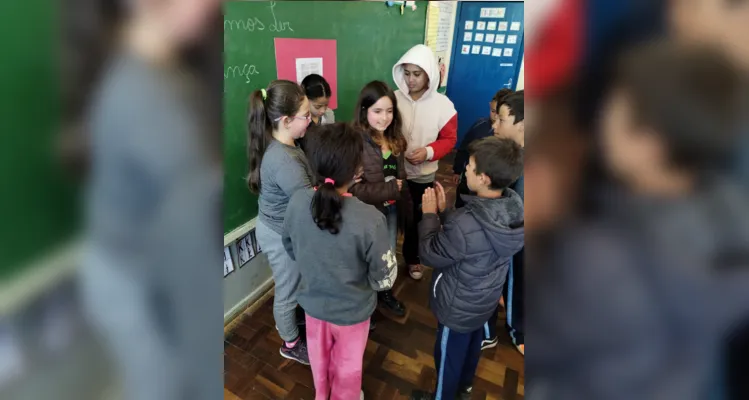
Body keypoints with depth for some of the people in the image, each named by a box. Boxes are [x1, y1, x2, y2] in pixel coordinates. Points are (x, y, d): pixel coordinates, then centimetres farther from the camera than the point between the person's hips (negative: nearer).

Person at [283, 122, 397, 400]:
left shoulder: (297, 202, -21)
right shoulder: (370, 219, -34)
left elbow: (292, 250, -3)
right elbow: (384, 279, -21)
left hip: (312, 301, 4)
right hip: (352, 309, -4)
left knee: (319, 353, 32)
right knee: (348, 362, 27)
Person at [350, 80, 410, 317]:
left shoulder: (394, 139, 0)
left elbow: (401, 176, 9)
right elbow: (353, 189, -29)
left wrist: (404, 205, 6)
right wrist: (391, 189, -23)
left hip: (392, 209, 7)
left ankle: (385, 293, 52)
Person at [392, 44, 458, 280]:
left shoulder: (443, 105, -10)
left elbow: (449, 139, -5)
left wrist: (429, 152, -21)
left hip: (423, 176, 0)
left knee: (416, 220, 17)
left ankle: (412, 258, 41)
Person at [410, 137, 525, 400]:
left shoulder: (466, 225, -41)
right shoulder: (515, 206, -15)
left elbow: (431, 255, -23)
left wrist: (430, 214, -14)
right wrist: (444, 212, -5)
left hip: (459, 307, -7)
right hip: (486, 299, 8)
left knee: (449, 354, 21)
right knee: (472, 345, 32)